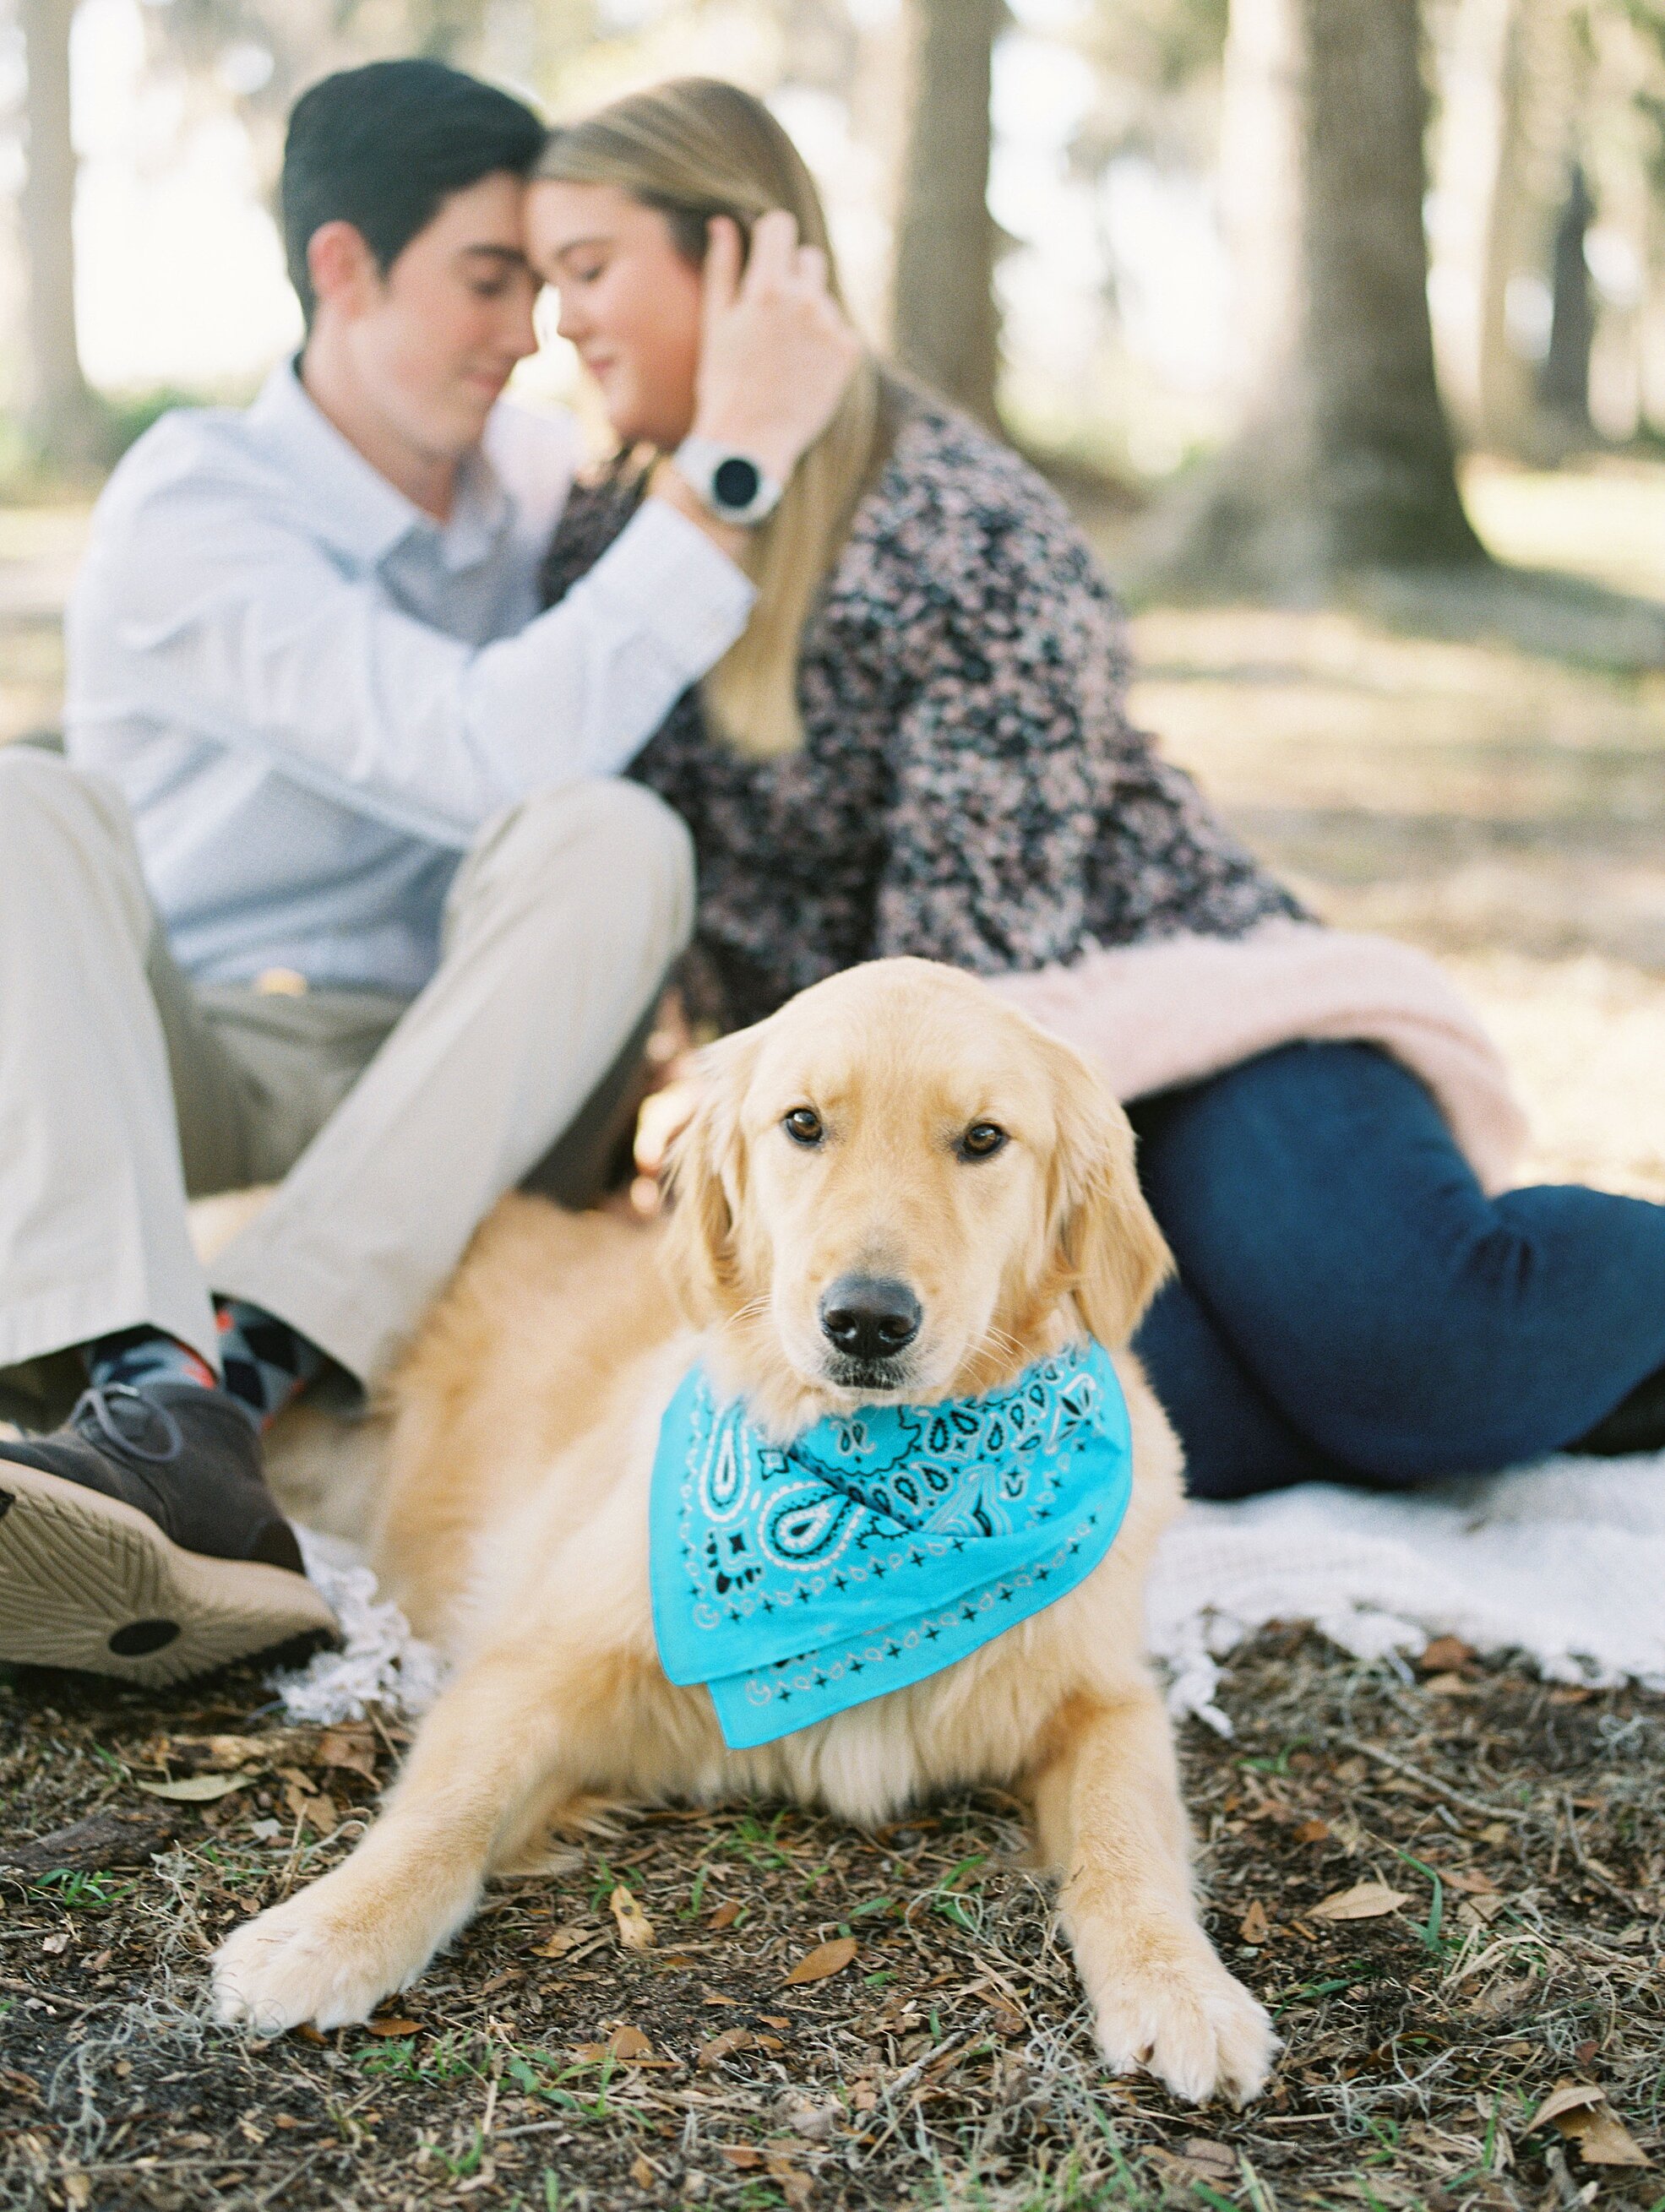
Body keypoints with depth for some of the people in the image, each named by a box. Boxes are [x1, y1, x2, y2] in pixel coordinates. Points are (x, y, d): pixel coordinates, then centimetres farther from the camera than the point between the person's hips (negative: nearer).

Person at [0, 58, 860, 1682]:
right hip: (174, 1062, -3)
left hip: (448, 1093, 3)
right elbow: (491, 753, -27)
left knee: (609, 838, -26)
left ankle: (215, 1383, -39)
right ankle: (159, 1418, -52)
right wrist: (731, 459, -27)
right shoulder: (187, 512, -11)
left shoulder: (536, 480, 7)